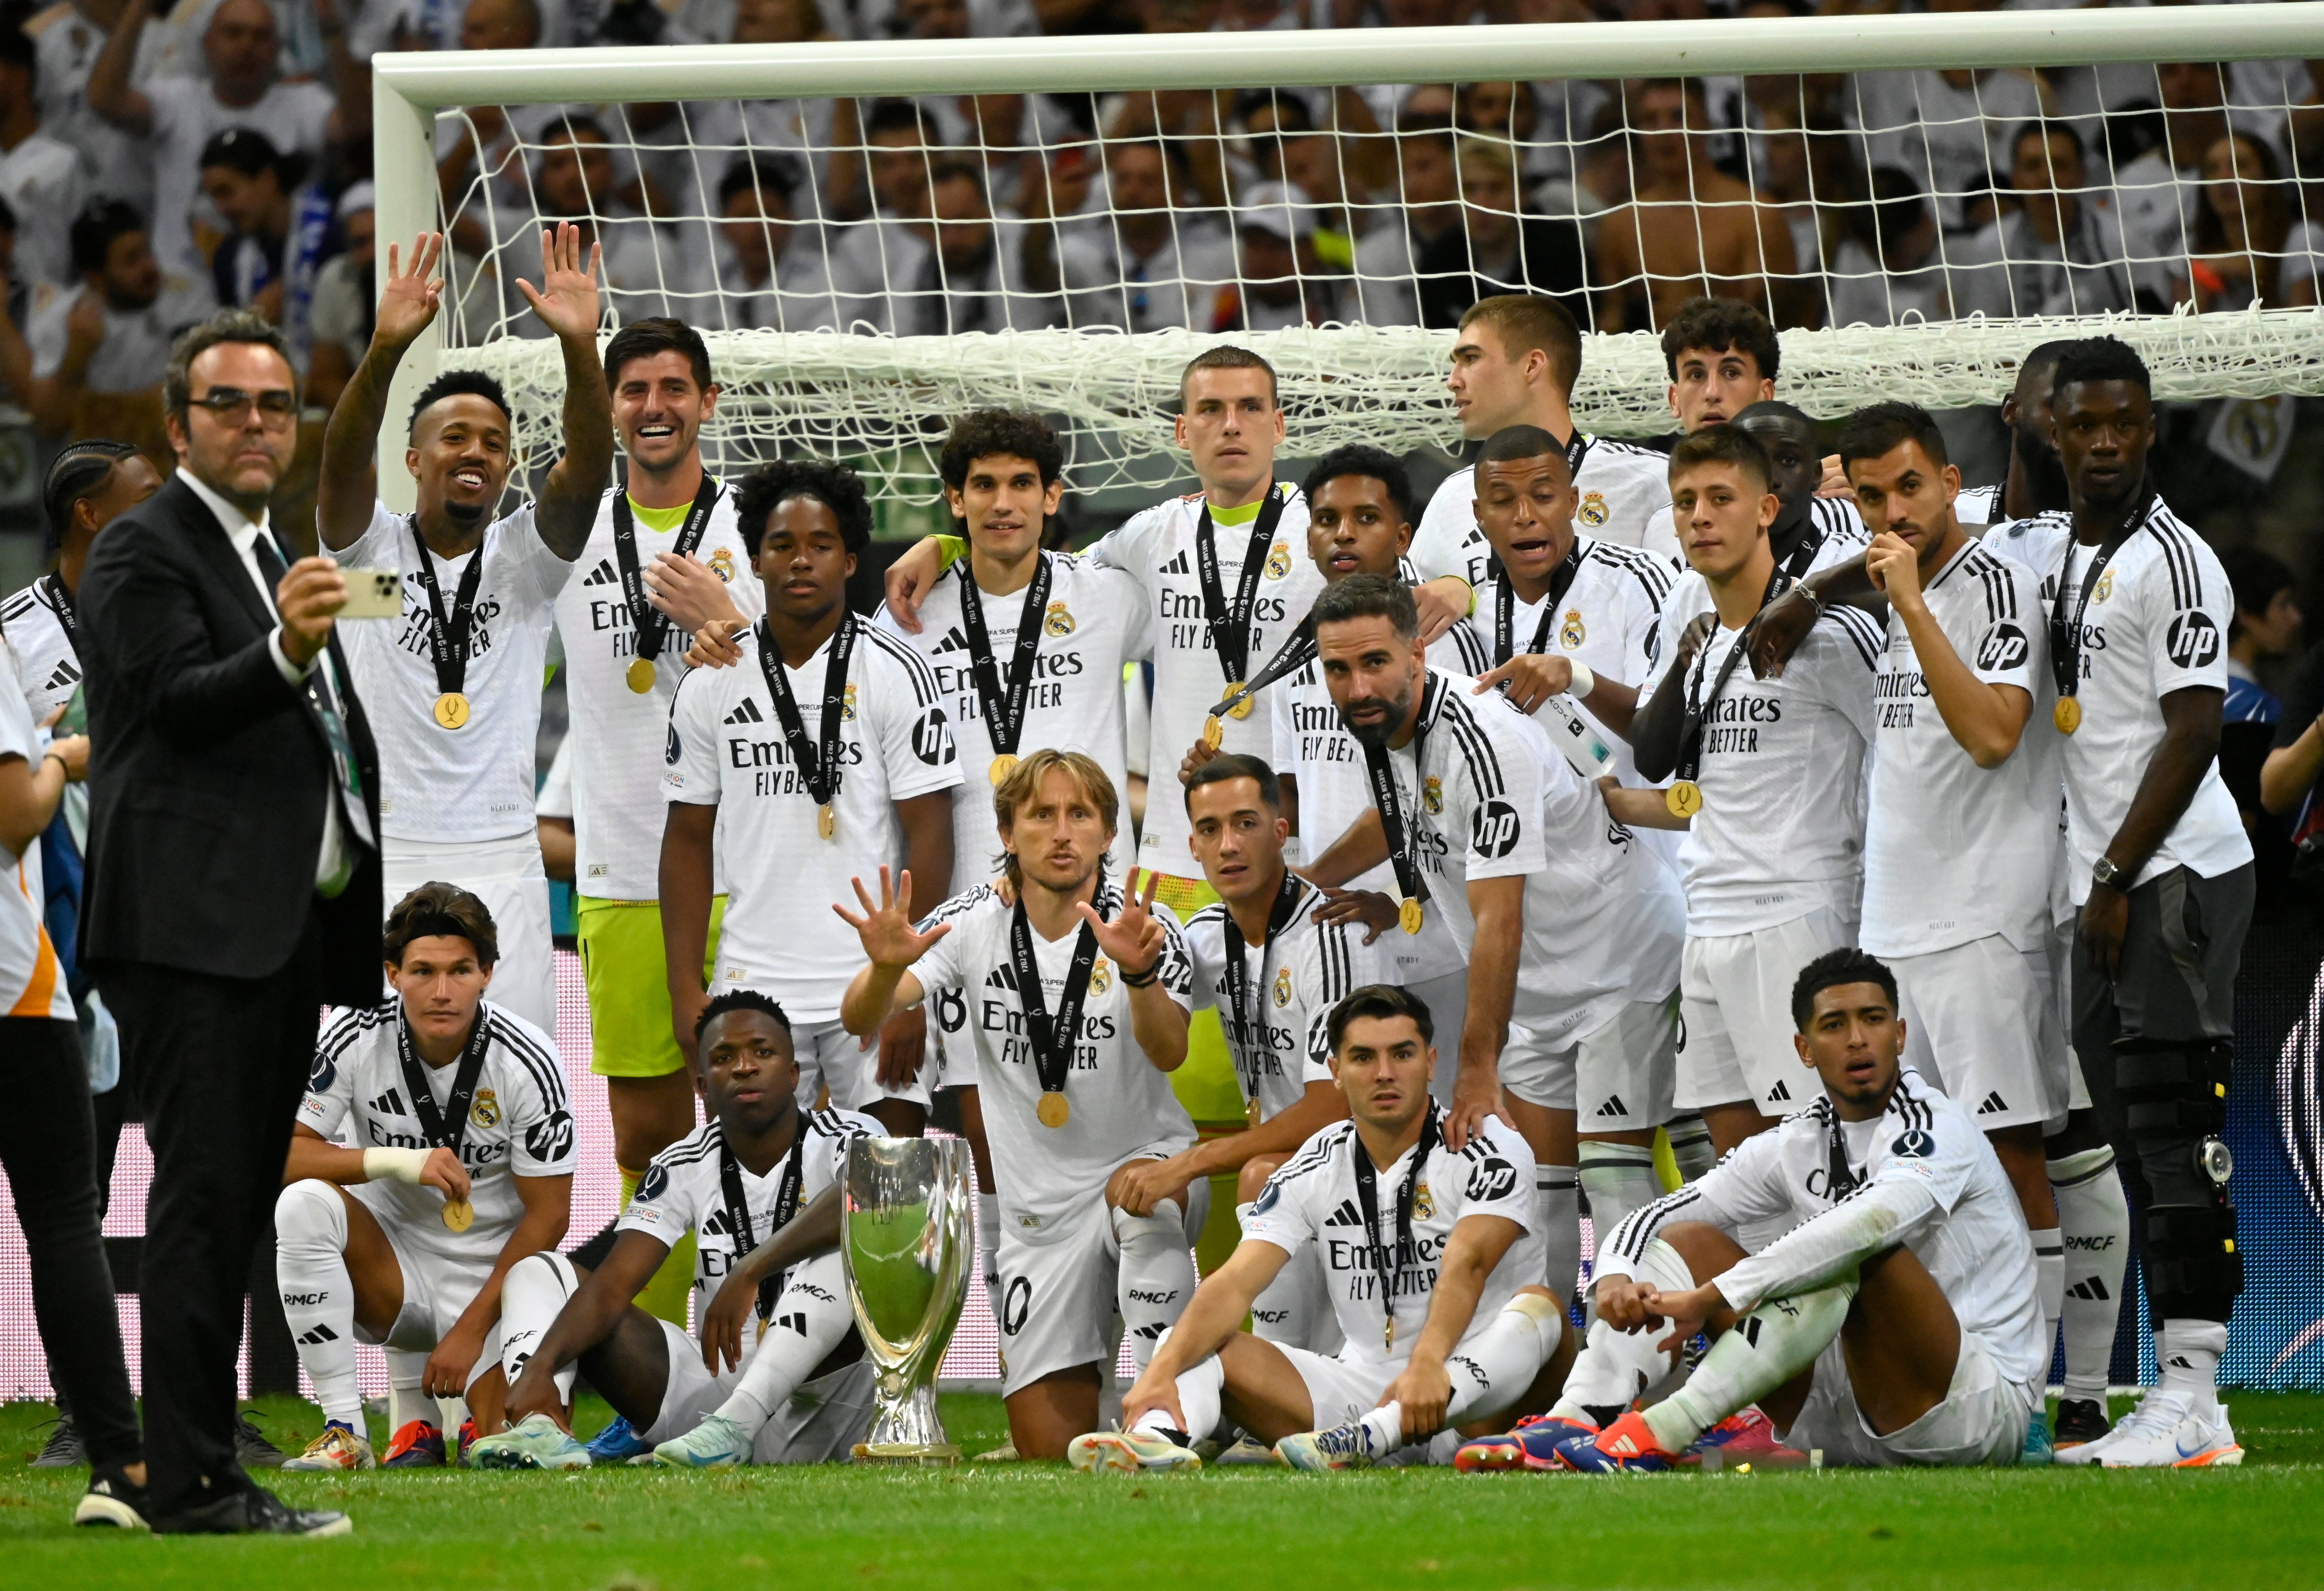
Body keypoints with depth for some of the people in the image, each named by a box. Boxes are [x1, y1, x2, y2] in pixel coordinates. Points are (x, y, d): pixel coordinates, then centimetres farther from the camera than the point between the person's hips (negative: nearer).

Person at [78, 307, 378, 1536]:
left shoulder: (279, 561, 22)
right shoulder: (143, 554, -5)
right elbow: (174, 699, -21)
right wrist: (283, 653, -36)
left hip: (287, 928, 9)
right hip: (195, 925, -9)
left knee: (238, 1206, 10)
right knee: (204, 1199, -13)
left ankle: (176, 1469, 14)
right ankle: (193, 1481, -15)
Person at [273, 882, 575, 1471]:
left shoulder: (527, 1063, -16)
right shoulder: (355, 1039, -13)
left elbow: (547, 1217, -10)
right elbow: (279, 1155, -16)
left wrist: (471, 1331, -15)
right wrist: (398, 1162, -30)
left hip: (490, 1276, -1)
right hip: (394, 1261, 1)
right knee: (304, 1203, -30)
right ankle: (345, 1429, -22)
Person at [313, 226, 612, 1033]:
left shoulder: (527, 559, 8)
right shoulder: (369, 547, 4)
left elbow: (586, 469, -9)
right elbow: (344, 460, -15)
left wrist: (580, 346, -26)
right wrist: (386, 347, -33)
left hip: (503, 865, 2)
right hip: (381, 863, -2)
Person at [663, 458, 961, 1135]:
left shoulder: (897, 674, -2)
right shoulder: (710, 685, 6)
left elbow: (928, 837, -4)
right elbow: (689, 837, 10)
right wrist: (686, 989, 3)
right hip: (753, 988, 2)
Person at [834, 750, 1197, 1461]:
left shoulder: (1145, 926, -10)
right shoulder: (973, 922, -4)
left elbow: (1168, 1053, -26)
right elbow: (860, 1021, -13)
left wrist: (1140, 975, -47)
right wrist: (887, 969, -37)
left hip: (1150, 1157, -2)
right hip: (1040, 1209, 3)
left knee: (1138, 1193, -41)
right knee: (1049, 1450, -2)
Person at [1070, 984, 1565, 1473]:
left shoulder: (1491, 1152, -5)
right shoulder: (1315, 1170, 5)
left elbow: (1467, 1267, -23)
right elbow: (1235, 1285, -7)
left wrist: (1427, 1366, -43)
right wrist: (1161, 1373, -25)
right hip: (1361, 1382, 4)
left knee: (1538, 1306, -33)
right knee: (1205, 1347, -12)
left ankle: (1369, 1437, -53)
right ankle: (1159, 1439, -49)